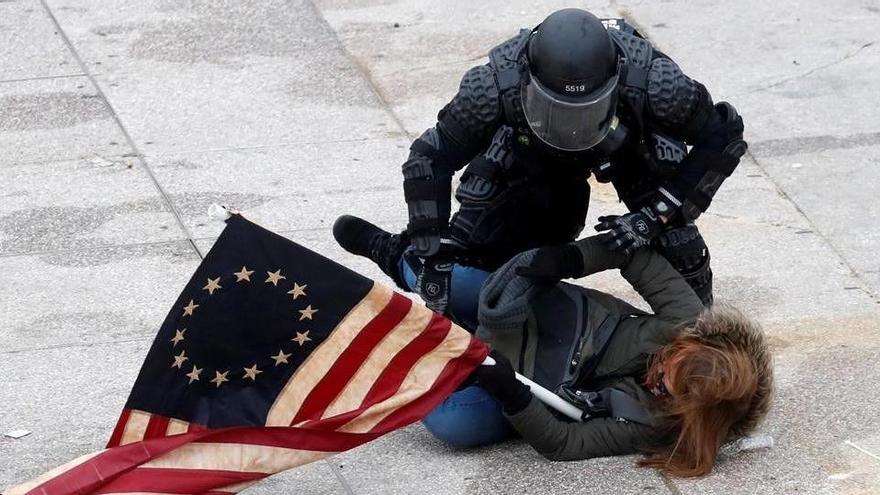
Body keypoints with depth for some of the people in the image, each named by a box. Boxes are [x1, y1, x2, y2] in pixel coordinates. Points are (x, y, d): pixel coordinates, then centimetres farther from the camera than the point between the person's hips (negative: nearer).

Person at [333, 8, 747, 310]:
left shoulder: (652, 80, -43)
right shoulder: (498, 83, -41)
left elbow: (724, 134, -29)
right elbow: (430, 158, -31)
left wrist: (656, 215, -36)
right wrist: (432, 261, -35)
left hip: (631, 143, 0)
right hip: (534, 154, 0)